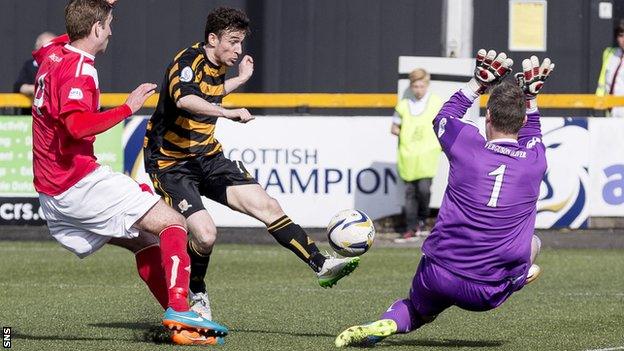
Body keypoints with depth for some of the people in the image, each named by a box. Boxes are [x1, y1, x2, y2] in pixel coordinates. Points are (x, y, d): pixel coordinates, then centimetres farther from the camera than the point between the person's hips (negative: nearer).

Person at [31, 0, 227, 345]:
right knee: (173, 224, -7)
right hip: (82, 182, -10)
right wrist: (127, 108, -24)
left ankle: (181, 325, 2)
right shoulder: (79, 68, -15)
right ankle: (179, 310, -23)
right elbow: (77, 125, -31)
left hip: (50, 193, 10)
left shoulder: (52, 54, 13)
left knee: (145, 240, 12)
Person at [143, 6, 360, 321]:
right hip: (170, 163, -8)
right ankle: (195, 296, 7)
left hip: (207, 156, 8)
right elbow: (184, 100, -44)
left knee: (265, 205, -3)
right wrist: (228, 113, -56)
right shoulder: (188, 62, -21)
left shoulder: (217, 66, 6)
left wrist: (240, 79, 27)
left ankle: (321, 265, 2)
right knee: (205, 234, -21)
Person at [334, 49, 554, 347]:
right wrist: (530, 95, 33)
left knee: (416, 310, 27)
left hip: (439, 277, -2)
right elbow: (531, 135, 27)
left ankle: (386, 323, -3)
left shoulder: (468, 145, -6)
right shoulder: (535, 161, -2)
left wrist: (478, 83, 26)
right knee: (532, 242, 31)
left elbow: (443, 118, 20)